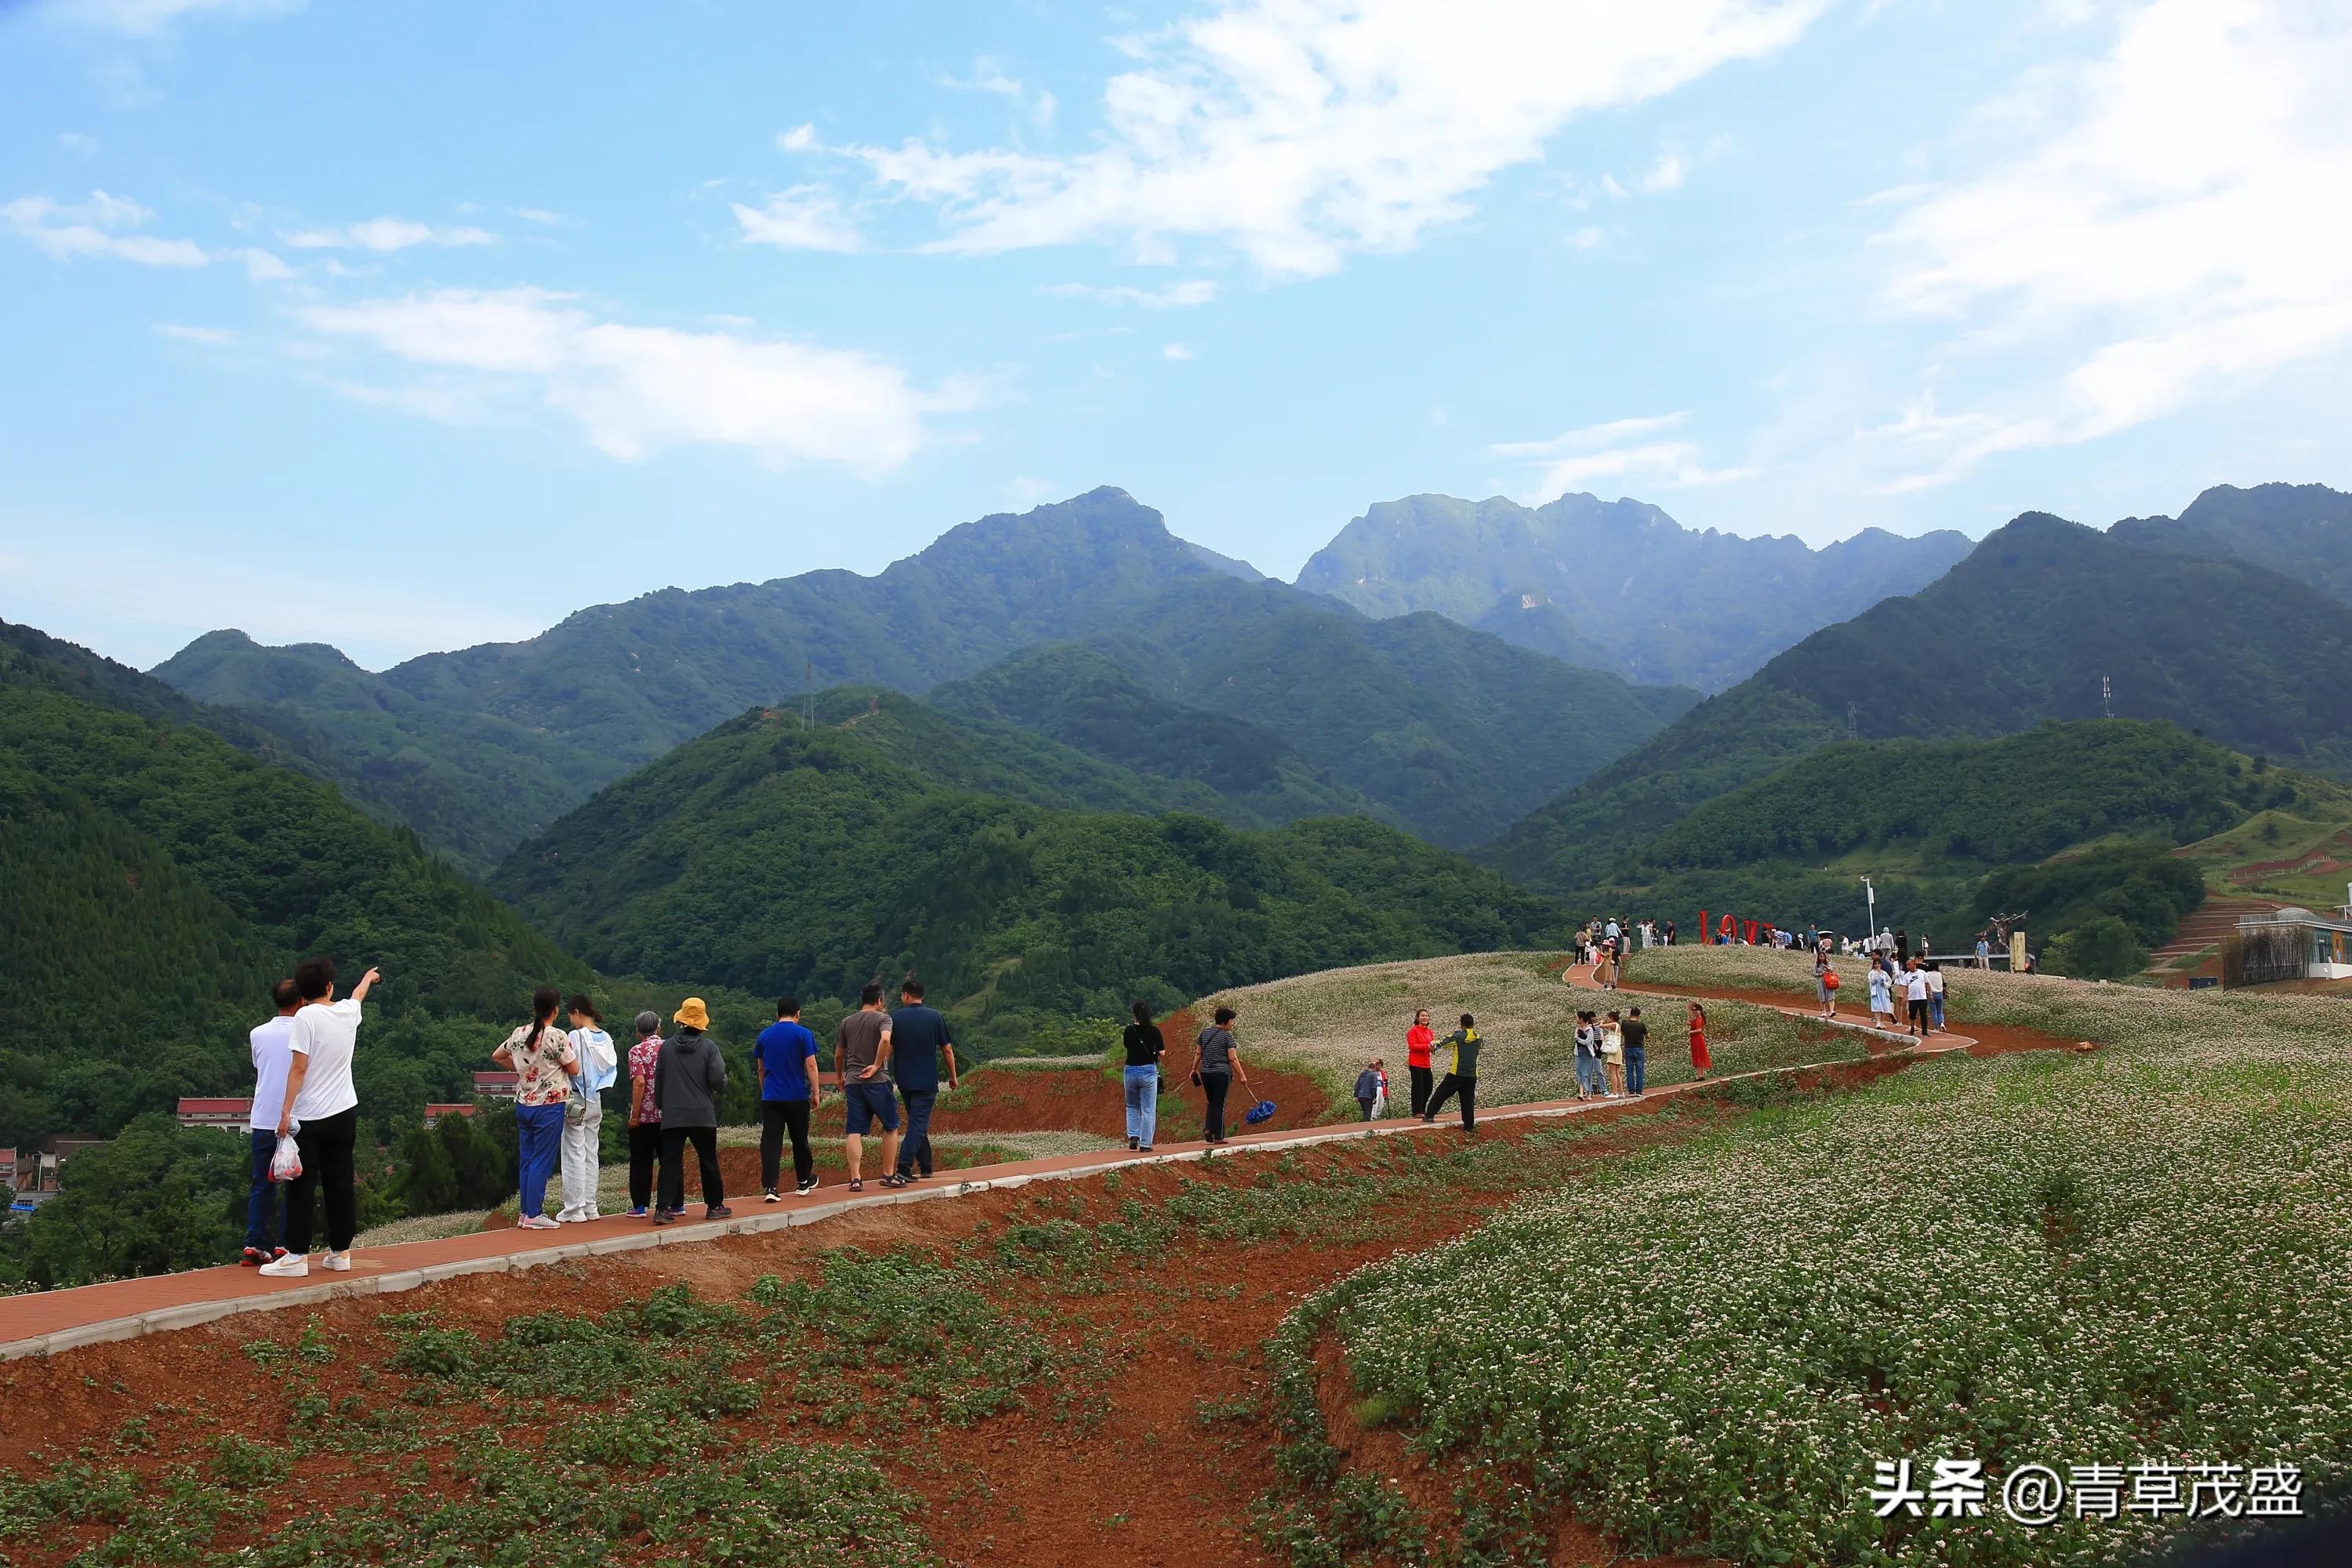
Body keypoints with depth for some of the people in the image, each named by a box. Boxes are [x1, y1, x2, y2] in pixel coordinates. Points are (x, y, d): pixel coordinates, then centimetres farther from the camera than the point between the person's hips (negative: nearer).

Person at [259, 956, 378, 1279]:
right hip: (344, 1113, 5)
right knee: (341, 1185, 9)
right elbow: (358, 993, 32)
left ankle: (296, 1256, 0)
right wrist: (369, 977, 54)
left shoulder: (306, 1016, -10)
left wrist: (286, 1111, -11)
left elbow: (299, 1068, -14)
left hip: (309, 1118, -5)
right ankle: (340, 1252, 14)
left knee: (301, 1188, -1)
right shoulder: (348, 1011, 6)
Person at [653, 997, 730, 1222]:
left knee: (670, 1161, 1)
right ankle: (714, 1206, 19)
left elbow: (658, 1081, 8)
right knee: (708, 1161, 11)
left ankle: (663, 1209, -8)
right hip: (703, 1114, -1)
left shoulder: (667, 1047, 2)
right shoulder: (708, 1047, -6)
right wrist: (722, 1087, 13)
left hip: (672, 1116, 1)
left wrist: (662, 1105, 21)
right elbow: (718, 1080, -11)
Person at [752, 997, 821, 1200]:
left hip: (770, 1097, 2)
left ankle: (769, 1188, -13)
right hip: (797, 1097, -2)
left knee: (770, 1142, -3)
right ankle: (803, 1181, 29)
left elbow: (761, 1069, 17)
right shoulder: (803, 1034, -3)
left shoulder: (764, 1035, 9)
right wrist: (815, 1093, -1)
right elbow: (811, 1065, -7)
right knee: (800, 1139, 14)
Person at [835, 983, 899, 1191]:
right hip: (877, 1081, -4)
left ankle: (855, 1178, -5)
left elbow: (838, 1055, 17)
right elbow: (886, 1039, -24)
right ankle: (889, 1175, 11)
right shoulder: (883, 1018, -2)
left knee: (855, 1132, 2)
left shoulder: (847, 1022, 12)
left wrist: (839, 1076, 32)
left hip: (852, 1082, 4)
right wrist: (877, 1066, -15)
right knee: (890, 1127, 10)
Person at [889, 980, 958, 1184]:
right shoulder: (935, 1017, -3)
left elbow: (887, 1049, -6)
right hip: (927, 1081, -2)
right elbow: (947, 1049, 1)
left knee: (916, 1123, 18)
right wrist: (952, 1076, 11)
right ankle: (903, 1172, -19)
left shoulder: (895, 1018, -2)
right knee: (918, 1124, -6)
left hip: (904, 1081, 3)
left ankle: (925, 1166, 25)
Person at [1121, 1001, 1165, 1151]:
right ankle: (1145, 1144, 4)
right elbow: (1162, 1053, -4)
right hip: (1149, 1071, -2)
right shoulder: (1154, 1030, -7)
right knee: (1148, 1110, 5)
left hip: (1130, 1071, 2)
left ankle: (1133, 1136, 3)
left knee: (1132, 1107, 20)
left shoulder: (1128, 1031, -2)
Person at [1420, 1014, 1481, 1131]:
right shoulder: (1478, 1039, 3)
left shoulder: (1458, 1037, -8)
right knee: (1468, 1102, 8)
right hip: (1472, 1076, 3)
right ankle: (1469, 1126, 6)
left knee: (1441, 1094, 11)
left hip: (1457, 1074, -3)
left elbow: (1442, 1043, 2)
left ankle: (1429, 1115, 13)